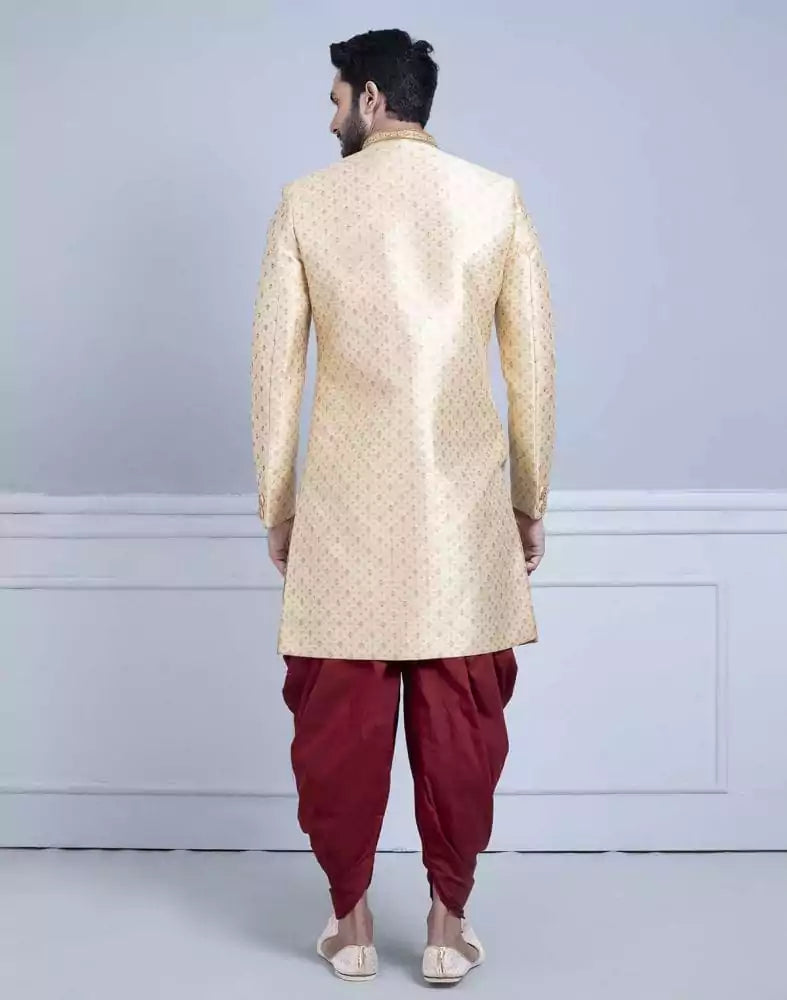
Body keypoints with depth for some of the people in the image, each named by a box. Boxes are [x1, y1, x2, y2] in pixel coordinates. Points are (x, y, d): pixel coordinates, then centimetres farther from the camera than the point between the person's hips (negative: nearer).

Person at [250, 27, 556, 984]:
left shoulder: (307, 202, 0)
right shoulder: (497, 198, 3)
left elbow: (275, 363, 0)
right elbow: (534, 361, 3)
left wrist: (275, 506, 9)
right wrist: (531, 500, 12)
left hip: (344, 505, -1)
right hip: (463, 505, 1)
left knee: (338, 714, 9)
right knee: (461, 716, 8)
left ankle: (349, 919, 19)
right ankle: (449, 921, 16)